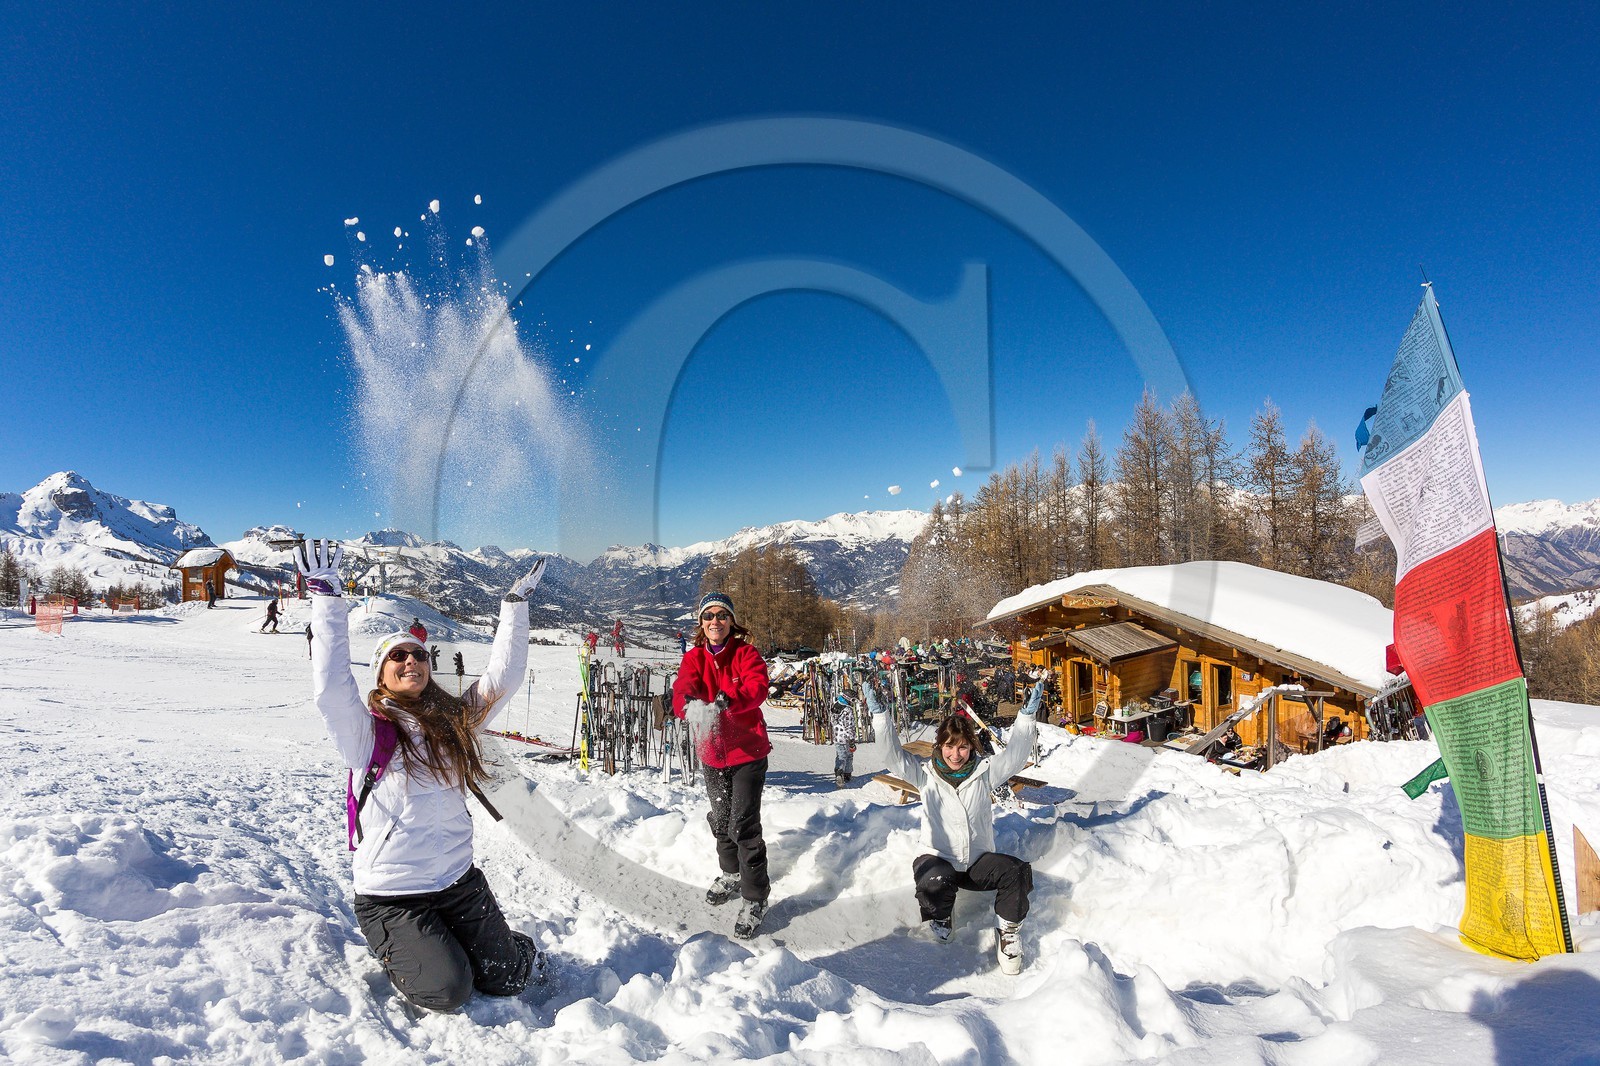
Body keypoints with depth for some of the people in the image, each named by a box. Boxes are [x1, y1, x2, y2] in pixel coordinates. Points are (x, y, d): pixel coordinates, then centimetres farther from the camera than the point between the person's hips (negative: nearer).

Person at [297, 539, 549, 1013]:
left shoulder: (456, 720, 2)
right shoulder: (368, 730, -9)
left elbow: (502, 677, 0)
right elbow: (330, 687, -25)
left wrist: (516, 604, 0)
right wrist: (325, 596, -27)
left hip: (459, 881, 4)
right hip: (390, 896, -3)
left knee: (507, 980, 0)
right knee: (447, 990, -15)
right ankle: (398, 951, 16)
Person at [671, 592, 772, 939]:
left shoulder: (746, 654, -8)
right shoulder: (693, 658, 0)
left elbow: (757, 688, -26)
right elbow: (681, 691, -18)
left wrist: (727, 700, -46)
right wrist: (690, 706, -42)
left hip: (748, 751, -4)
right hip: (712, 753, 5)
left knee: (744, 824, -9)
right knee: (720, 820, 21)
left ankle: (755, 898, 8)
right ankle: (731, 874, 47)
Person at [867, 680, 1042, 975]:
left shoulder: (983, 771, 1)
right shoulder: (925, 773, -1)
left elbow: (1015, 754, -9)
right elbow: (894, 756, -11)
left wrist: (1026, 716, -21)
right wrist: (880, 716, -22)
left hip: (978, 861, 2)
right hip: (937, 858, -1)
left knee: (1015, 871, -27)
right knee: (936, 882, -35)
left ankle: (1009, 932, 1)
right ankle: (939, 919, 4)